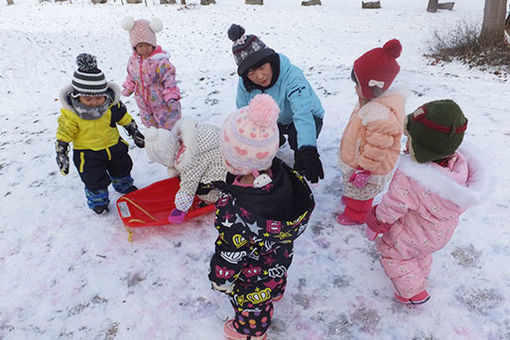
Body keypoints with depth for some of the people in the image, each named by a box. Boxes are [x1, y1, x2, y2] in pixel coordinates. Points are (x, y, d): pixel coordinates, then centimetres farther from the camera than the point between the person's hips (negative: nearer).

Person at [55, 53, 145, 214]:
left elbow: (125, 118, 1)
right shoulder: (70, 113, -23)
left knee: (122, 168, 24)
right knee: (95, 180, 5)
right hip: (88, 154, -3)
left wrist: (135, 132, 9)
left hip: (114, 146, 4)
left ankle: (124, 185, 54)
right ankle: (98, 200, 33)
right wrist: (61, 154, -12)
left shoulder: (112, 104, -15)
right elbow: (63, 135, -13)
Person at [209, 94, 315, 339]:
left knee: (250, 305, 29)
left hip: (252, 276, -5)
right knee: (274, 281, 41)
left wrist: (220, 281, -6)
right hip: (281, 255, 6)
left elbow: (229, 256, -27)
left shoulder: (235, 215, -46)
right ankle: (276, 292, 74)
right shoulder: (284, 173, -29)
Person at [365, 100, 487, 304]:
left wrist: (374, 225, -6)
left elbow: (390, 210, -27)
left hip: (415, 236, -7)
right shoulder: (460, 162, -23)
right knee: (421, 254, 34)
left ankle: (413, 293, 39)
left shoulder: (408, 180, -44)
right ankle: (420, 276, 62)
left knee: (391, 251, 21)